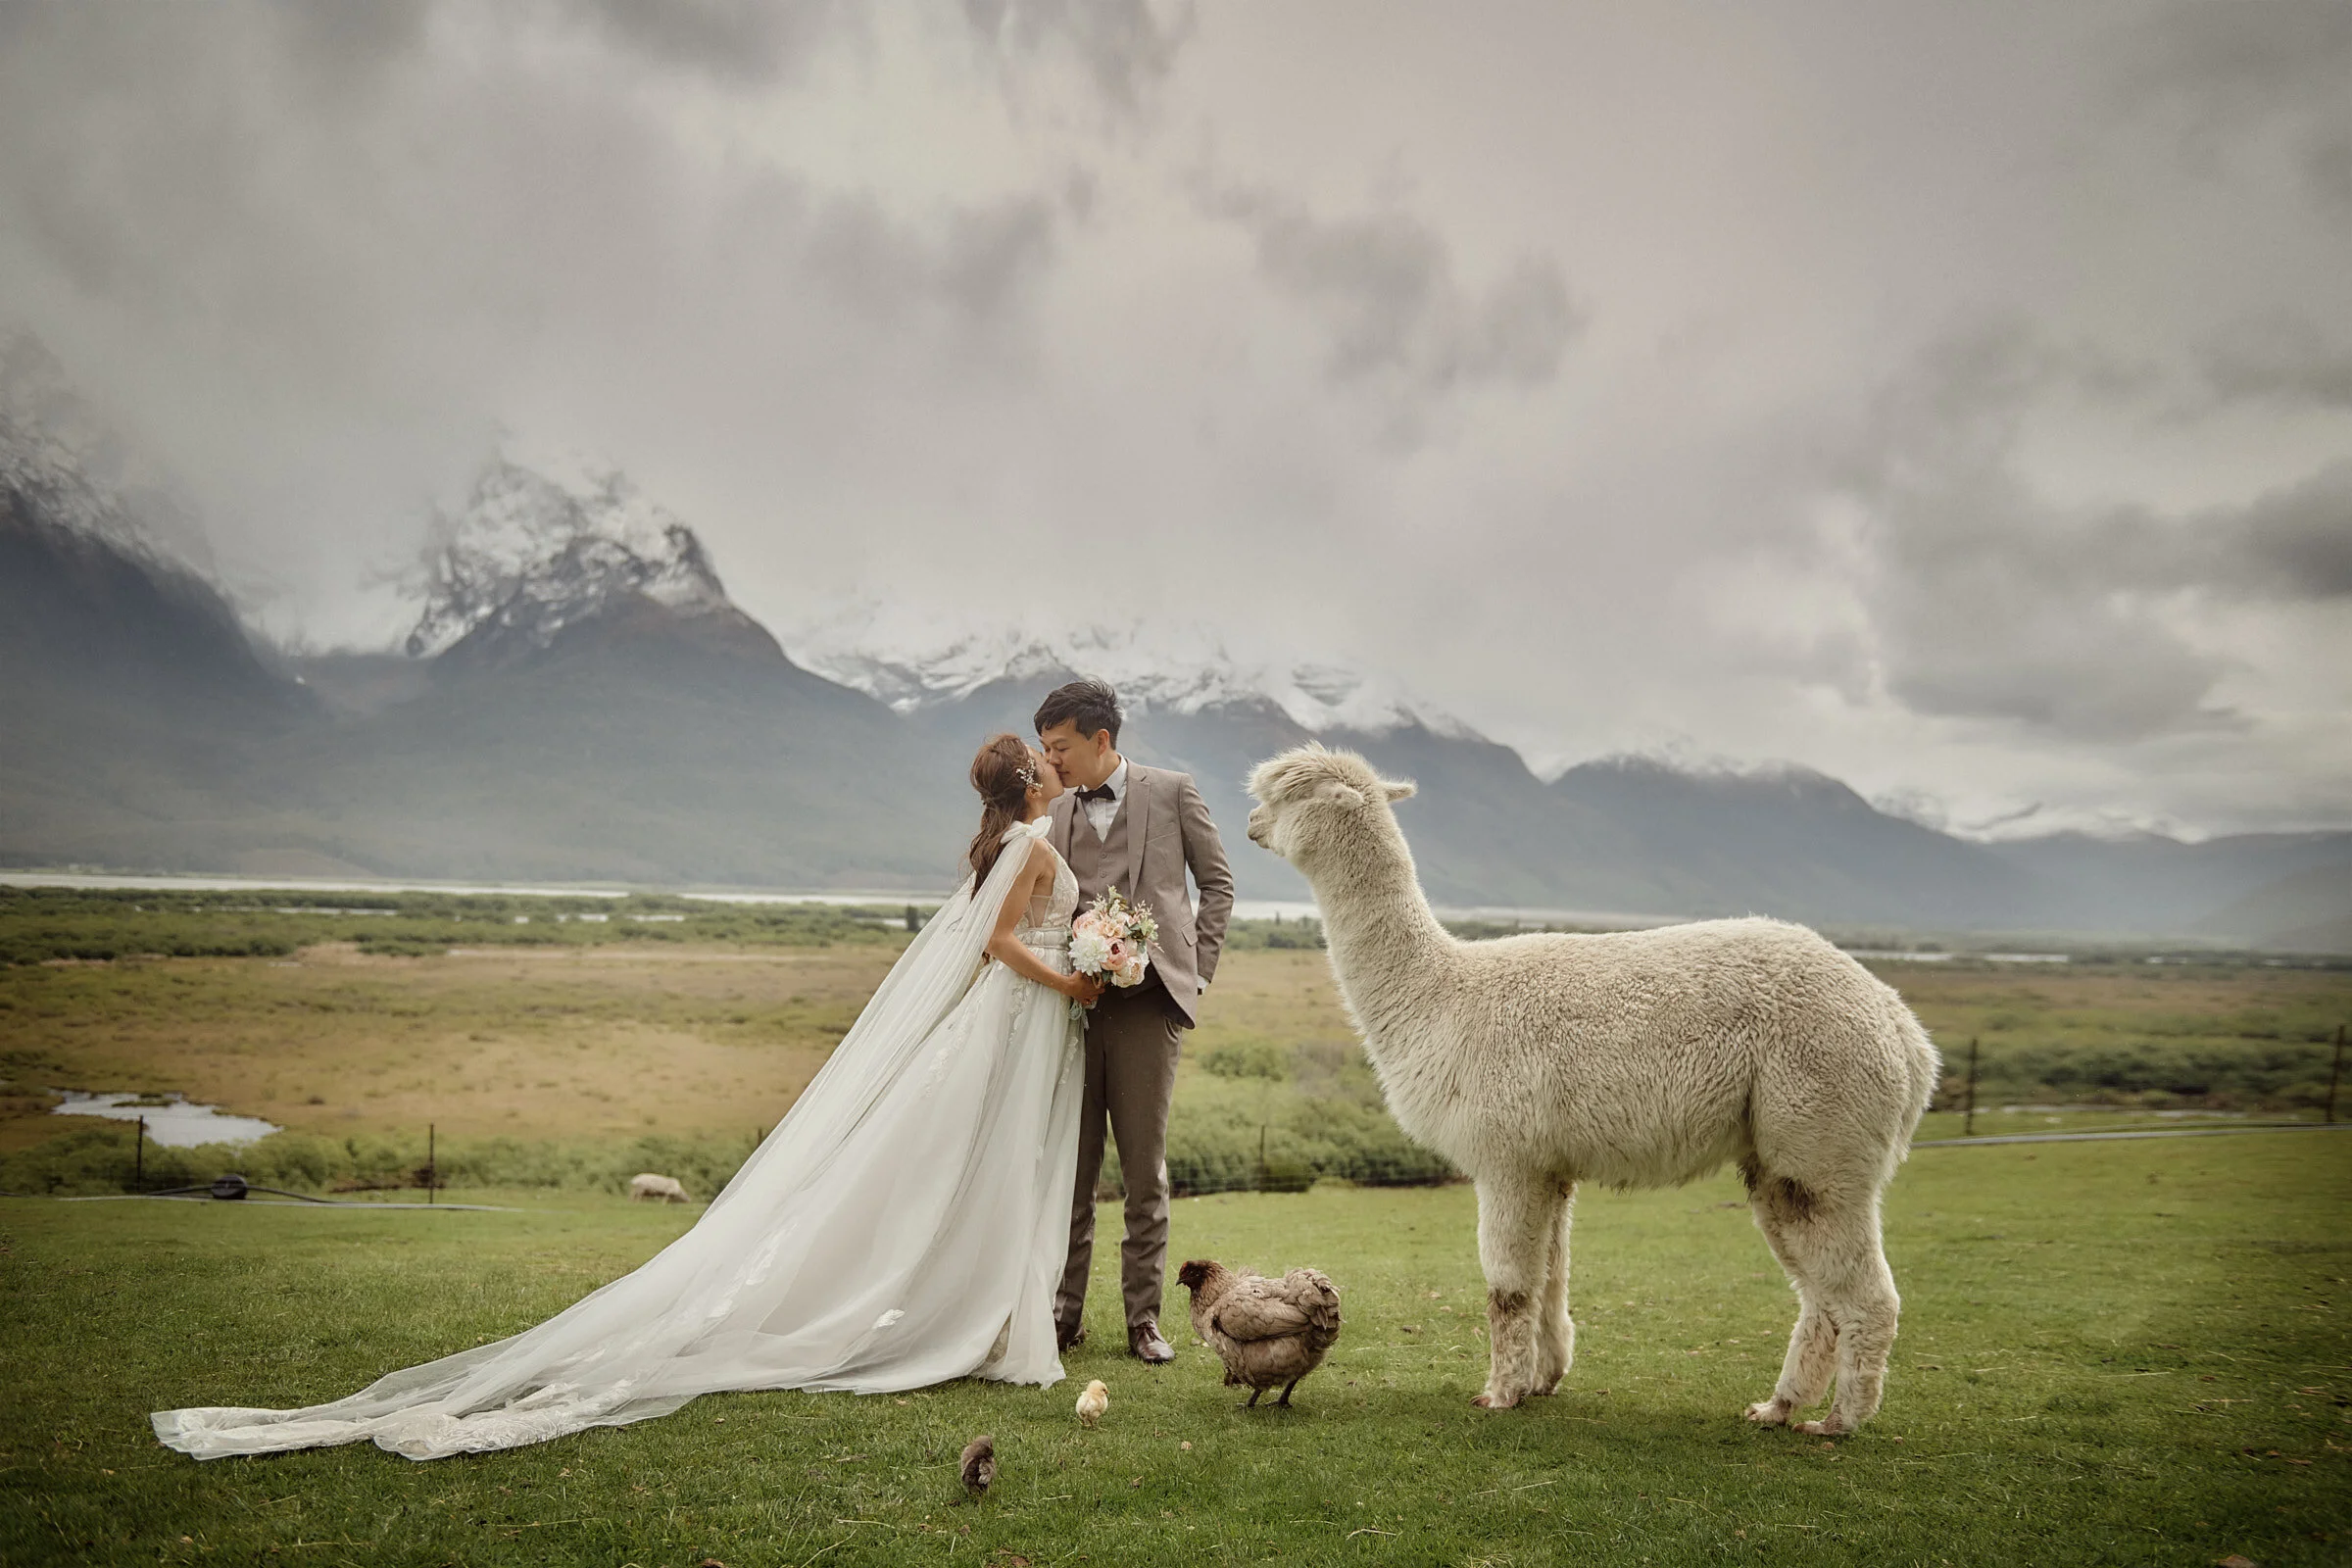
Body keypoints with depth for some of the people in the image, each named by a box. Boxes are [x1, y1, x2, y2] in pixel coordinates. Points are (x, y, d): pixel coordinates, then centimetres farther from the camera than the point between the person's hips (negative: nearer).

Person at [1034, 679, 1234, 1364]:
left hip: (1146, 1000, -3)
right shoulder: (1057, 813, 14)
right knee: (1069, 1165, 6)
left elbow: (1217, 881, 10)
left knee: (1145, 1168, 3)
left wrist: (1197, 968, 2)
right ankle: (1065, 1310, 16)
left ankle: (1143, 1319, 12)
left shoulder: (1170, 791, 5)